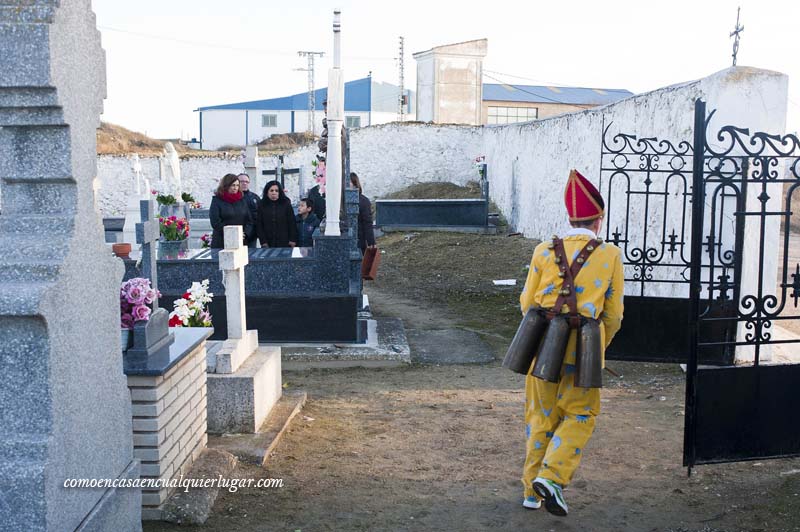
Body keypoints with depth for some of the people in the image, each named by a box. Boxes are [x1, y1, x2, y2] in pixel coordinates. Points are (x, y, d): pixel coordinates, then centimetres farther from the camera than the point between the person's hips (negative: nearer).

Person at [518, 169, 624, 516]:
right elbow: (614, 314, 2)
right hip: (583, 348, -2)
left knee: (541, 415, 15)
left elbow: (527, 302, 6)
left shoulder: (544, 252, 2)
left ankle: (532, 490, 20)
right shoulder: (610, 256, -1)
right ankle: (552, 477, -4)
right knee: (579, 415, 13)